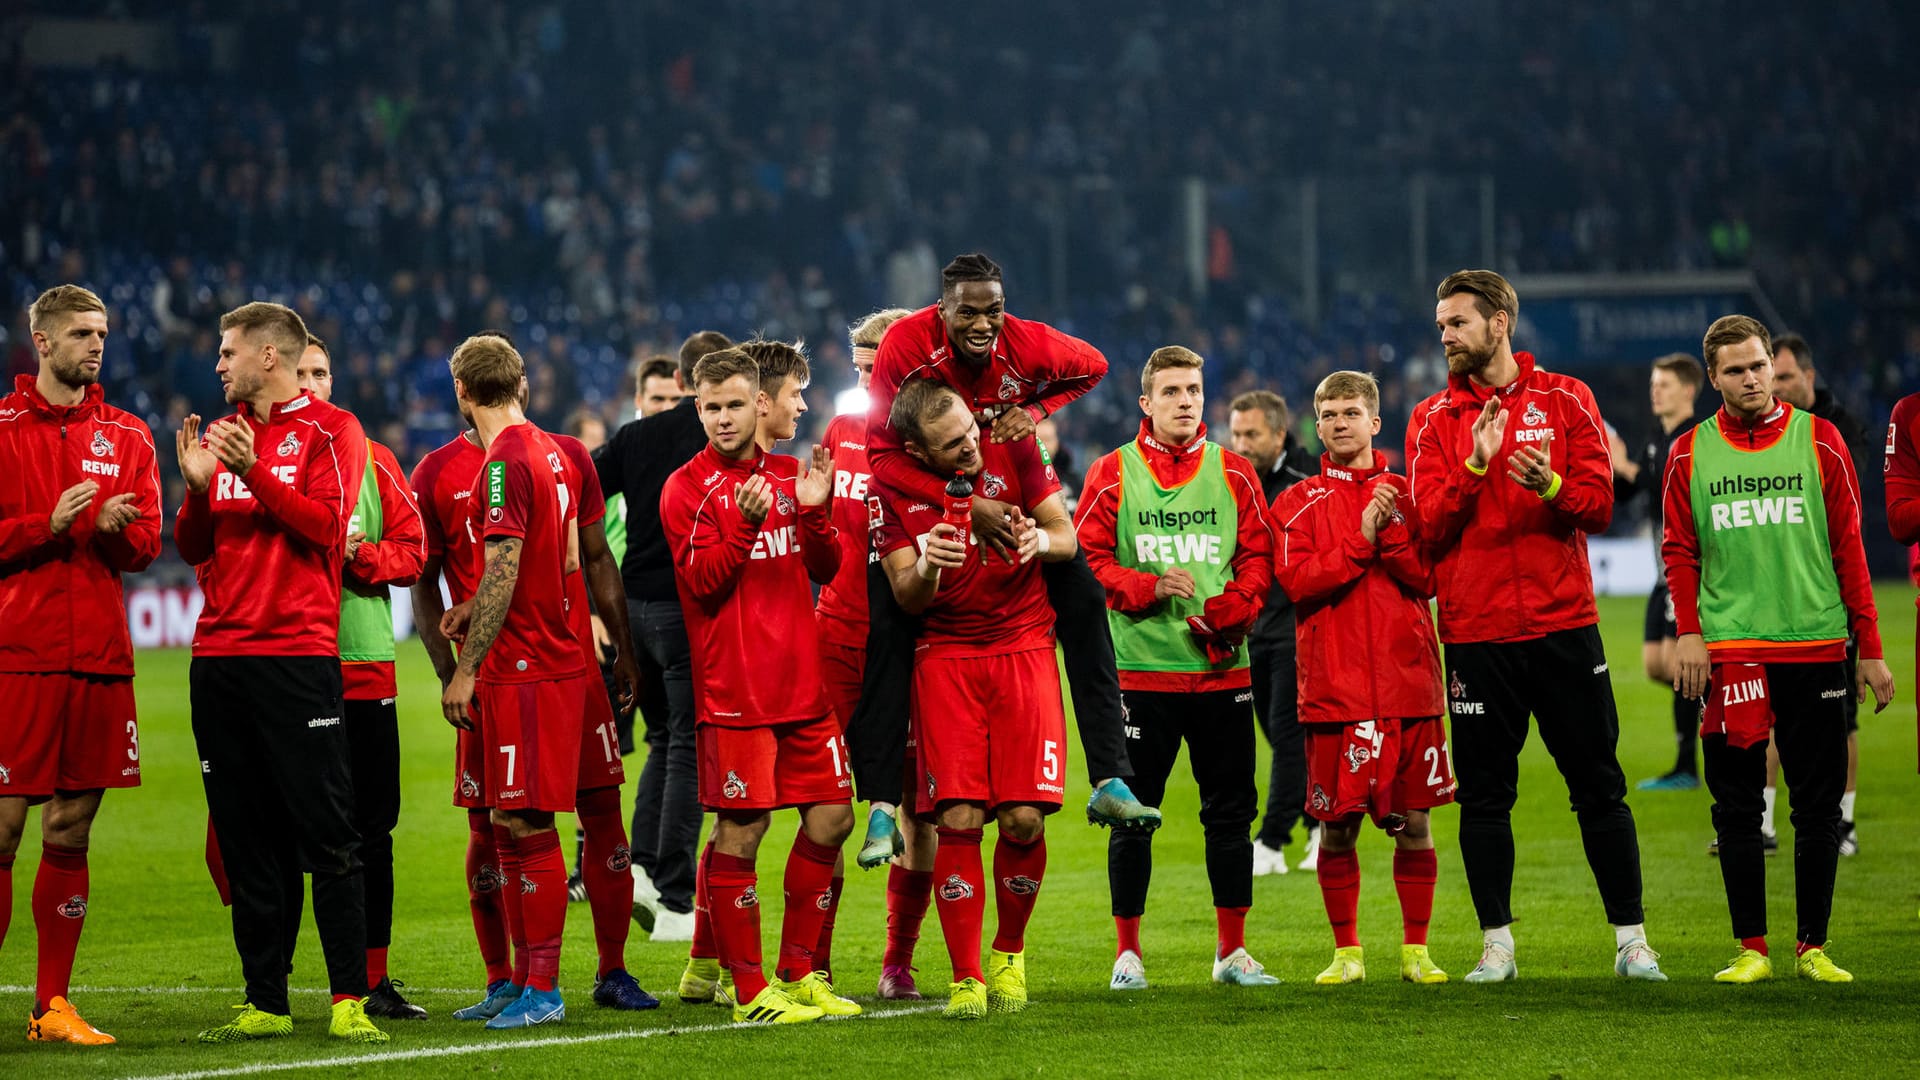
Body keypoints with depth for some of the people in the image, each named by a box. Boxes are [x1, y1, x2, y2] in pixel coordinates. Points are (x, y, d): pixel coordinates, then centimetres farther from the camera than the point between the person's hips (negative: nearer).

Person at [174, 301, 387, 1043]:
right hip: (220, 657, 6)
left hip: (297, 655, -6)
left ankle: (349, 1000, -6)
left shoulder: (329, 431, 1)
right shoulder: (219, 436, 17)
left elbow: (325, 525, -11)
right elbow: (192, 548, 13)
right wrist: (197, 487, -5)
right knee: (245, 841, 6)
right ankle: (265, 1003, 11)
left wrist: (253, 472, -18)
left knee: (326, 836, -7)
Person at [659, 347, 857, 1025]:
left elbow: (826, 570, 11)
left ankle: (799, 973, 18)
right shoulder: (687, 489, -3)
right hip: (732, 687, -6)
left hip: (802, 682, 6)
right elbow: (702, 581, -12)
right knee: (741, 830, -7)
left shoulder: (789, 477, 14)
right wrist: (745, 524, -25)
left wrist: (813, 512, -7)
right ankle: (747, 989, 0)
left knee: (831, 818, 6)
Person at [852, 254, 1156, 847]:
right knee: (885, 627, -14)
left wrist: (1037, 410, -17)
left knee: (1084, 599, -9)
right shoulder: (906, 344, -29)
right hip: (921, 489, -2)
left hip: (1008, 490, 2)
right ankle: (882, 804, -7)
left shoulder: (1030, 347, -22)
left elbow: (1092, 368, 2)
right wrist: (966, 506, -34)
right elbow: (883, 455, -26)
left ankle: (1110, 782, -4)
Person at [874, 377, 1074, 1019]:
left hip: (1023, 648, 0)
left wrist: (1039, 540, -19)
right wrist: (926, 564, -25)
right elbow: (908, 598, -2)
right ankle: (966, 978, -3)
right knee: (959, 819, -12)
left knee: (1024, 820, -9)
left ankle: (1009, 953, 16)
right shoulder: (893, 488, -3)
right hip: (945, 658, 0)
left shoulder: (1012, 452, -2)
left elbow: (1067, 535, 5)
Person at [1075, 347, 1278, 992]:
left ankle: (1232, 950, 14)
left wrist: (1223, 613, -11)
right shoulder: (1112, 474, 2)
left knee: (1231, 810, 5)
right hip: (1141, 667, -2)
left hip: (1222, 667, 2)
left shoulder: (1232, 472, 8)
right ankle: (1127, 952, 9)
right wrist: (1149, 588, -17)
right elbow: (1088, 558, -1)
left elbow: (1258, 557, 5)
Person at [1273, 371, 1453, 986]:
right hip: (1334, 687, -1)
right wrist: (1361, 540, -12)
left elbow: (1428, 577, 0)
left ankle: (1415, 951, 11)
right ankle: (1346, 953, 10)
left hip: (1409, 680, 1)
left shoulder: (1406, 495, 11)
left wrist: (1391, 532, -14)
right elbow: (1296, 581, -6)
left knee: (1413, 821, 1)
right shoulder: (1298, 505, 8)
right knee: (1337, 825, -1)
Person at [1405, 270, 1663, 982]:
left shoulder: (1564, 400, 5)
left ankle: (1631, 938, 7)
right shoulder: (1433, 420, 6)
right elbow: (1429, 525, -4)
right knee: (1484, 793, 2)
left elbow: (1599, 505, -1)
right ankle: (1497, 943, 9)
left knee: (1598, 786, 2)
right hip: (1476, 630, 1)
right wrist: (1474, 466, -19)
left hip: (1563, 622, -1)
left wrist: (1550, 487, -21)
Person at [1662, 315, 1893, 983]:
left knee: (1818, 803, 2)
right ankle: (1751, 948, 6)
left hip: (1815, 645, 0)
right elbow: (1680, 551, 9)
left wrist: (1870, 648, 3)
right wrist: (1688, 632, -5)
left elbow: (1848, 548, 5)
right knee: (1736, 805, 0)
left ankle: (1812, 947, 10)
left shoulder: (1818, 441, 4)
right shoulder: (1690, 454, 6)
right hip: (1730, 649, 0)